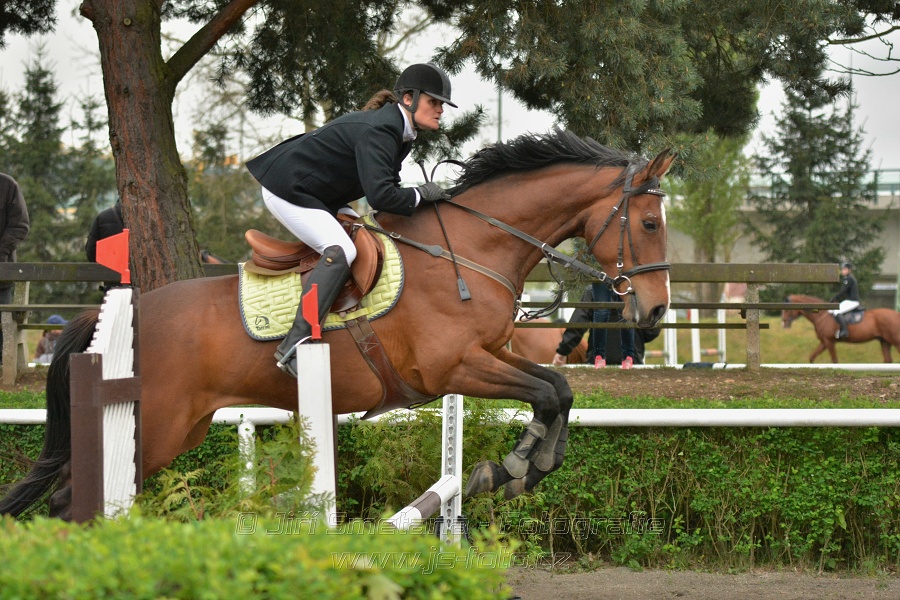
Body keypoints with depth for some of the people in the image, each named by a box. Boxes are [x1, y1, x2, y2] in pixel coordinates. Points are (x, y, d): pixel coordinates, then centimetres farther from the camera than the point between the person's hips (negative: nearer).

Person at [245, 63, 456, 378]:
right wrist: (420, 195, -20)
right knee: (340, 250, -26)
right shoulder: (377, 131, -26)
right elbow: (380, 196, -36)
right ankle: (294, 345, -34)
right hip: (287, 192, -11)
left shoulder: (399, 132, 6)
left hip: (316, 193, 11)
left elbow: (385, 185, 14)